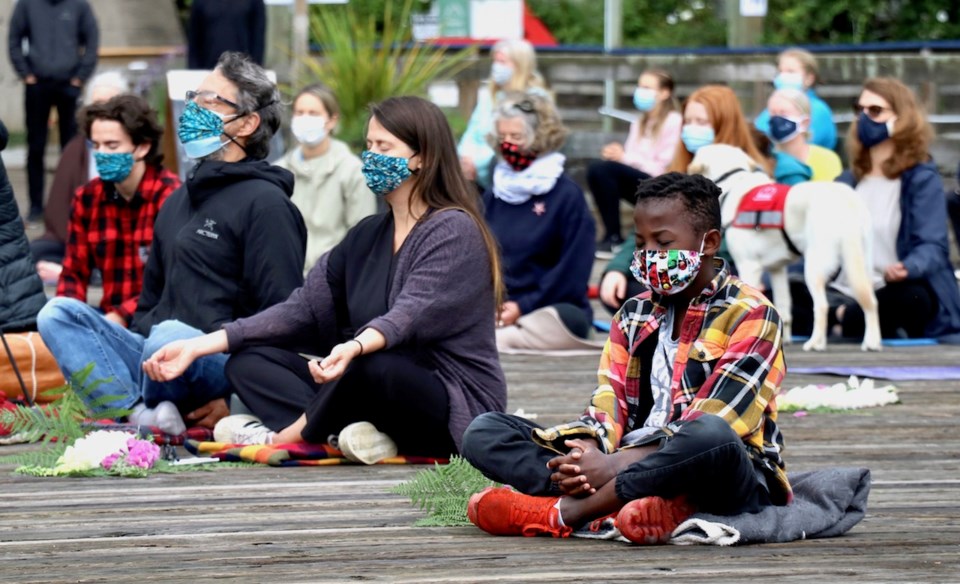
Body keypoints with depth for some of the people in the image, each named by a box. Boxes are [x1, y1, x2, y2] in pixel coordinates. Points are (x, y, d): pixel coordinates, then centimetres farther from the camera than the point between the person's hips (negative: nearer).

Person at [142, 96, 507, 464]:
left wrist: (354, 348, -47)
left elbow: (411, 315, -25)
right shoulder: (367, 236, 14)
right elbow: (301, 310, 8)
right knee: (249, 361, 0)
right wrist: (198, 347, -1)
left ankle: (281, 437, -12)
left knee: (371, 366, -38)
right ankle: (355, 433, -26)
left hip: (457, 410, -8)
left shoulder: (454, 230, -9)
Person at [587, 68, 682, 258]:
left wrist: (625, 158, -15)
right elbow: (629, 156, 12)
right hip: (636, 182, 7)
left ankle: (614, 239, -21)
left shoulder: (673, 122, -7)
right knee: (595, 169, -20)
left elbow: (664, 167, -12)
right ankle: (611, 235, -17)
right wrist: (617, 154, -11)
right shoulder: (639, 122, 18)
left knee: (607, 169, -27)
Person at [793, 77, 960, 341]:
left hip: (889, 294, -5)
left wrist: (906, 268, -35)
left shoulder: (922, 179, 0)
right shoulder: (846, 181, 20)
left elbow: (933, 245, -11)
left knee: (910, 297, -41)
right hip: (842, 294, 5)